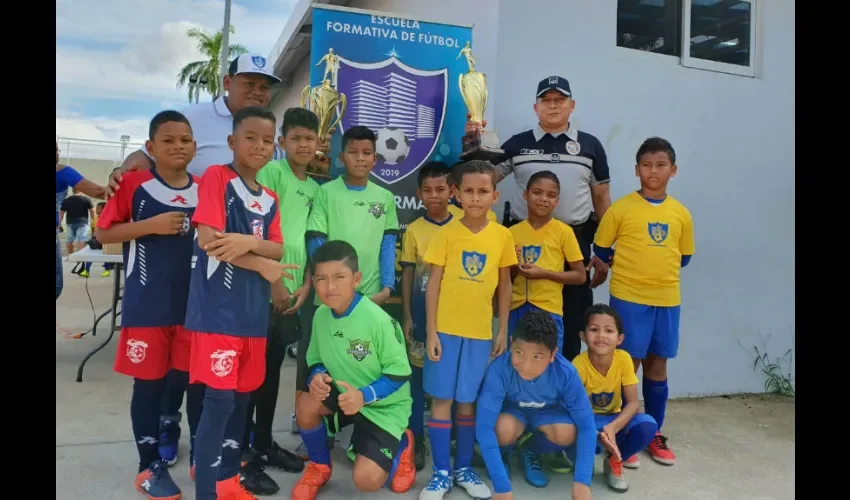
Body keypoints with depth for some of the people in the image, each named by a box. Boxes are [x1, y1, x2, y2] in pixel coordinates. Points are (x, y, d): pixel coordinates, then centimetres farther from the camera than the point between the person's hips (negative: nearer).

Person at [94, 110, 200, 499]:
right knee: (149, 384, 7)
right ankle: (150, 466, 23)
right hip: (147, 305, -3)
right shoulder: (134, 184, -4)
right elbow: (103, 234, -4)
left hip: (195, 302, 3)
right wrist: (151, 225, -16)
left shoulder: (205, 190, 5)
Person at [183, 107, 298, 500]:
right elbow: (208, 240, -15)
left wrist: (249, 242, -14)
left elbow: (279, 250, 6)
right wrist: (263, 264, -8)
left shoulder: (269, 198, 15)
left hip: (254, 309, 7)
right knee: (219, 398, -6)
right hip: (218, 308, -7)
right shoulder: (216, 177, -5)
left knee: (243, 395, 13)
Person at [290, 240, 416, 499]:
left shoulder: (378, 319, -26)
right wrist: (317, 375, -19)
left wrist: (364, 395, -32)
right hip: (345, 394, 5)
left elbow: (400, 373, -19)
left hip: (384, 405, -5)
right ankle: (319, 466, 5)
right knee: (306, 403, -25)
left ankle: (401, 445, 19)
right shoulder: (320, 315, -8)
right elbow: (315, 359, 5)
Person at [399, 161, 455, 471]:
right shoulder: (413, 230, 0)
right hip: (422, 310, 0)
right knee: (419, 372, 8)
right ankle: (416, 439, 20)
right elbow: (407, 275, 2)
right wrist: (407, 316, -2)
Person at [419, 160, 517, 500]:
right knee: (441, 400, 5)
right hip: (445, 329, -1)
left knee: (468, 402, 11)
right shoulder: (447, 233, -5)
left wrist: (503, 330, 6)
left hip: (481, 331, 2)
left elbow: (505, 285, 7)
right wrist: (431, 331, -7)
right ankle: (441, 472, 19)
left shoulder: (502, 235, 0)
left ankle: (464, 468, 27)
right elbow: (433, 283, -3)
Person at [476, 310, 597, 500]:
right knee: (504, 428, -34)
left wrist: (582, 482, -34)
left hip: (547, 412, 2)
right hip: (511, 411, -1)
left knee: (568, 433, -29)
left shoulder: (566, 373, -32)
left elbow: (586, 425, -26)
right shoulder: (499, 369, -37)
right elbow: (484, 426, -38)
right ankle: (503, 455, 2)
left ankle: (529, 450, 3)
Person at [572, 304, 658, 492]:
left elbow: (633, 402, -17)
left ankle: (614, 462, 2)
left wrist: (613, 427, -35)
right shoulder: (579, 364, -25)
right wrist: (598, 434, -41)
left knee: (648, 425, -27)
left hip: (612, 420, 3)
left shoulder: (623, 359, -18)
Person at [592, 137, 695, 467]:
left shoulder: (681, 214, 5)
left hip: (667, 300, 4)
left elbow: (684, 257, 14)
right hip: (628, 298, -4)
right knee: (628, 364, 2)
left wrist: (657, 265, 3)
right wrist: (629, 266, -1)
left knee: (657, 365, 13)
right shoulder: (621, 208, -6)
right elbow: (600, 249, 0)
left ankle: (655, 434, 27)